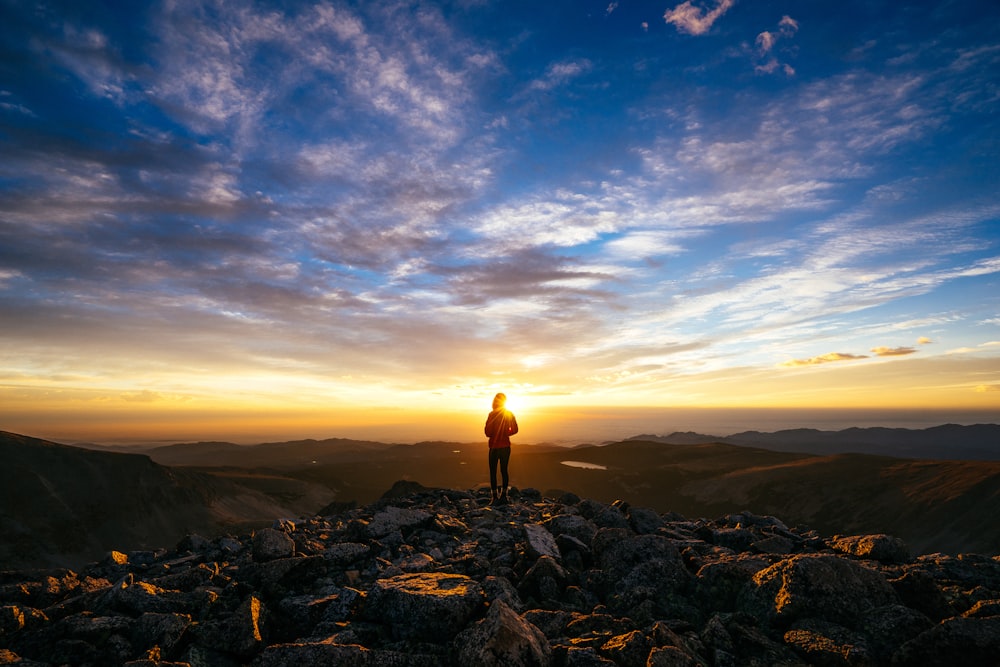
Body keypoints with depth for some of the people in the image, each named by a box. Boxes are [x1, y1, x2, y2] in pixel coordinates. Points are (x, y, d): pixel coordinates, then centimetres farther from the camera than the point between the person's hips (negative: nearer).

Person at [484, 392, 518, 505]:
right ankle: (503, 496, 16)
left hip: (494, 447, -4)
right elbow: (514, 430, 4)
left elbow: (488, 433, -14)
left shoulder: (492, 415, -14)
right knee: (504, 470, 13)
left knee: (493, 472, 3)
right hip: (506, 446, 5)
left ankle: (495, 497, 2)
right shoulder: (510, 414, 0)